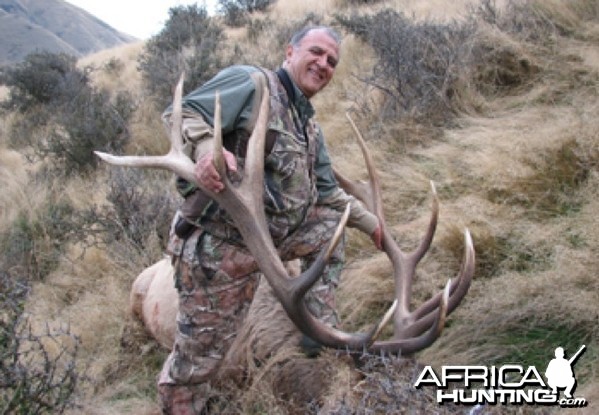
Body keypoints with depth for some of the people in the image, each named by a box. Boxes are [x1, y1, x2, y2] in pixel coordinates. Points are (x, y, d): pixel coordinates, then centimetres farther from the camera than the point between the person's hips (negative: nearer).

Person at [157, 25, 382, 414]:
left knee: (330, 224, 21)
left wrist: (368, 220, 27)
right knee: (201, 346, -1)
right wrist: (206, 148, -36)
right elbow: (181, 114, -17)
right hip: (220, 243, -8)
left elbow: (326, 191, 26)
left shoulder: (310, 127, 17)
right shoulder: (251, 82, -10)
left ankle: (321, 324, 25)